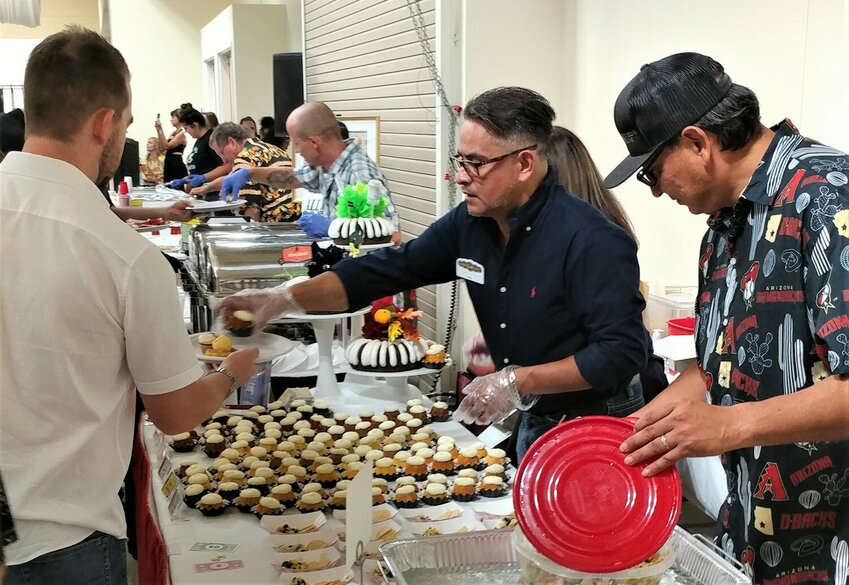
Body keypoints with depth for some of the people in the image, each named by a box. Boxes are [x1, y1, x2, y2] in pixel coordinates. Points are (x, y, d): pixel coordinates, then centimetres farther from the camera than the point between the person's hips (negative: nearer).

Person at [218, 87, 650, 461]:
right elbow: (385, 271, -4)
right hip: (533, 422, 7)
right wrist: (286, 298, -14)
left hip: (593, 431, -7)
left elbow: (622, 352, -26)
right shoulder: (468, 223, -4)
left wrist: (517, 381, -26)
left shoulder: (590, 241, -25)